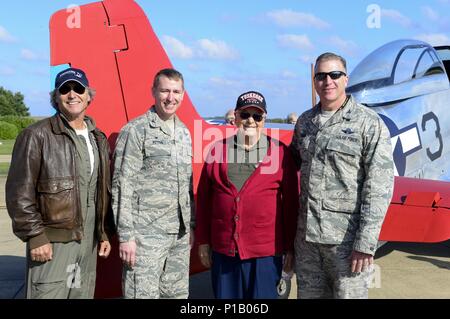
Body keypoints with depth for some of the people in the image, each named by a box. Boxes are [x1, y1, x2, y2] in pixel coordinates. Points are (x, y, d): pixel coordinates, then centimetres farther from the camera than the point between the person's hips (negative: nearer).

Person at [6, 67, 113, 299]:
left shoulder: (98, 140, 12)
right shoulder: (37, 136, -8)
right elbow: (19, 193, -11)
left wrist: (104, 233, 14)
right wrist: (35, 236, -13)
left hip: (89, 243, 6)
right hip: (52, 243, -6)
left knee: (83, 294, 15)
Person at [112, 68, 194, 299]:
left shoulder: (184, 133, 14)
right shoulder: (135, 131, -8)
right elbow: (122, 185, -12)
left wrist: (191, 225, 18)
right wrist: (126, 235, -15)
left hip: (180, 235, 7)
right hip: (146, 234, -7)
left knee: (177, 293, 14)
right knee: (143, 293, -3)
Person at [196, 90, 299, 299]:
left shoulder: (280, 153, -1)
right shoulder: (218, 150, 6)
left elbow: (291, 203, 1)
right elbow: (204, 198, 9)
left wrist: (290, 248, 1)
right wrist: (203, 241, 8)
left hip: (266, 252, -2)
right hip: (223, 251, 2)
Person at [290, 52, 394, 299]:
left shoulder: (369, 123, -8)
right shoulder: (305, 121, 9)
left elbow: (379, 186, -13)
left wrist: (366, 243, -17)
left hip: (347, 237, -5)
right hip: (306, 234, 5)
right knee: (309, 294, 16)